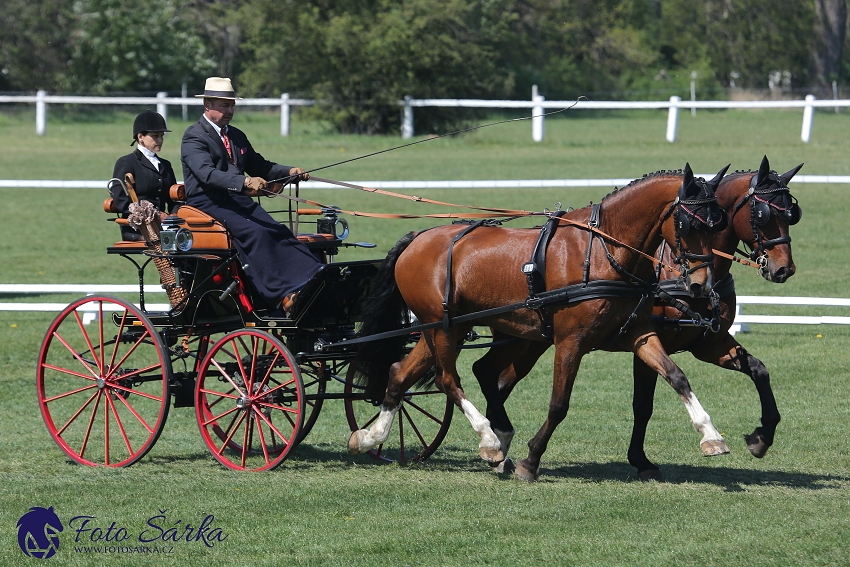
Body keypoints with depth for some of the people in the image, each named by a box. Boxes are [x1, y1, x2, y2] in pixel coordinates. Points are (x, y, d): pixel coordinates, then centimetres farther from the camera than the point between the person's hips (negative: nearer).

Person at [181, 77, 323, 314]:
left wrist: (290, 172, 4)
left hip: (239, 201, 7)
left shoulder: (237, 136, 24)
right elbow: (207, 173, -21)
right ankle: (282, 297, -36)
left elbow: (259, 166, 24)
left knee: (281, 233, -17)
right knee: (255, 233, -30)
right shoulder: (194, 136, -4)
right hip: (208, 203, -7)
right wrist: (244, 183, -36)